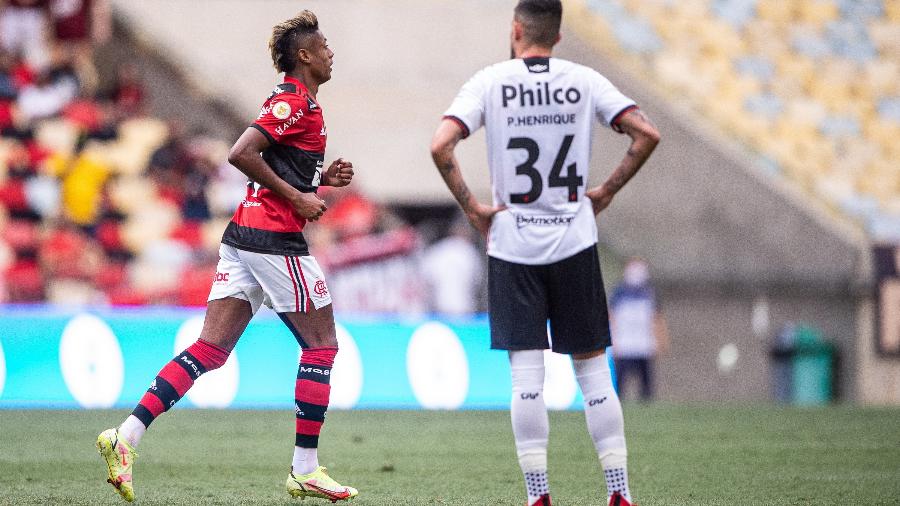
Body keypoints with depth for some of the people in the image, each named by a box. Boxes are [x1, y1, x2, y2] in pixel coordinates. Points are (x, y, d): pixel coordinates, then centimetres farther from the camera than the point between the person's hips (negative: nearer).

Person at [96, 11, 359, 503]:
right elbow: (241, 154, -21)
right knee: (321, 344, 1)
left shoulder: (290, 101, 20)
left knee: (210, 349, 2)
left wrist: (323, 177, 15)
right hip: (275, 239, -9)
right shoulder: (296, 102, -10)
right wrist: (296, 197, -16)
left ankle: (126, 436, -8)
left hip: (243, 236, 9)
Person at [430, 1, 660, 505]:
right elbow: (647, 134, -5)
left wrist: (471, 207, -4)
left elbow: (441, 146, -14)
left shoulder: (490, 82, -3)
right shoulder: (584, 81, 1)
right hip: (575, 242, 1)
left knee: (526, 374, -1)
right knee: (593, 368, 7)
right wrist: (607, 192, 5)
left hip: (512, 246, -1)